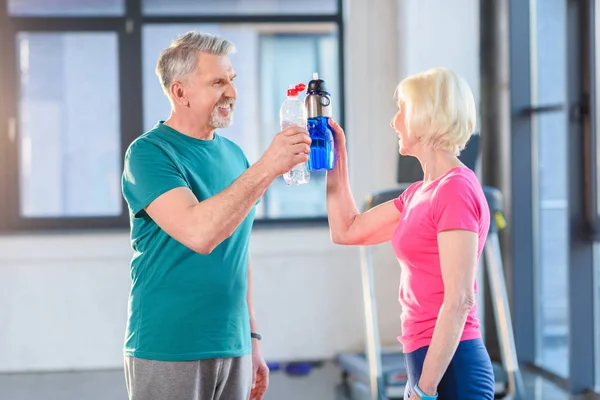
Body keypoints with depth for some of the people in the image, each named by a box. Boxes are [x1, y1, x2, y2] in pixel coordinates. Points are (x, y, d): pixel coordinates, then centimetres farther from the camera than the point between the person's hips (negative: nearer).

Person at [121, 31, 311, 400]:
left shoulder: (233, 155, 10)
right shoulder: (150, 153, -11)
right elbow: (199, 233, -26)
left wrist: (252, 341, 16)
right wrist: (267, 167, -26)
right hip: (169, 355, -6)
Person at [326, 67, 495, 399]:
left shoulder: (456, 189, -15)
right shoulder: (420, 192, 13)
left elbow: (459, 300, -20)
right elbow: (346, 231, 22)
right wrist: (336, 159, 18)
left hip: (449, 368, -9)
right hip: (427, 364, 9)